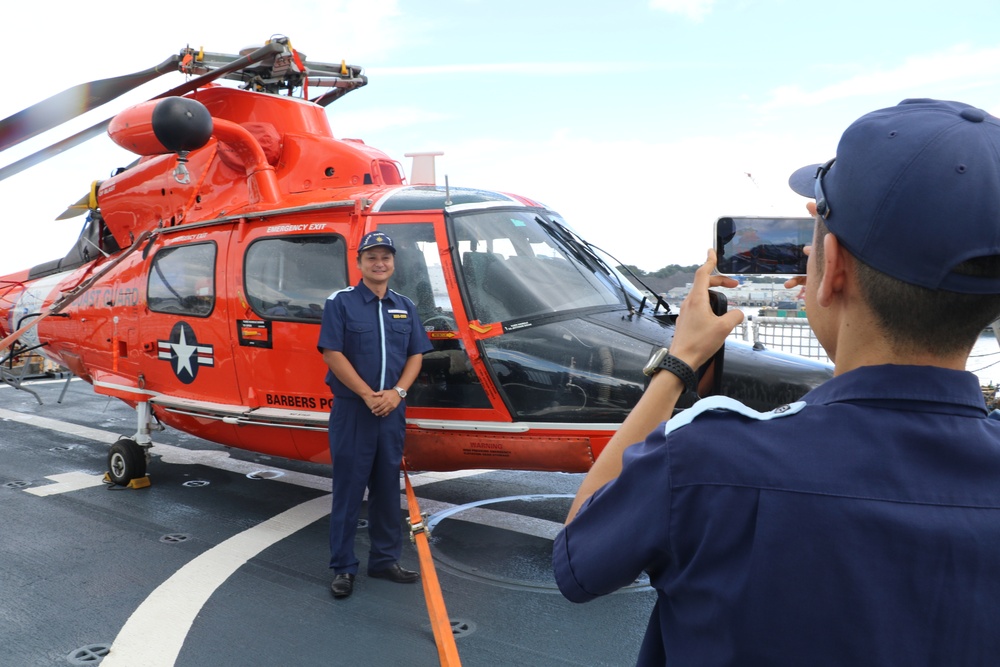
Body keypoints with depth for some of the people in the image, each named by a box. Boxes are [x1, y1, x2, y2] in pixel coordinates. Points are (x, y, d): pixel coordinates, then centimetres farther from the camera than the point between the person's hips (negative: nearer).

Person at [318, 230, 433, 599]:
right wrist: (368, 395, -15)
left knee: (388, 487, 12)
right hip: (352, 410, -4)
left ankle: (385, 559, 25)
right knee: (349, 488, 2)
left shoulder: (405, 307, 11)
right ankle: (343, 567, 13)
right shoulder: (340, 302, -3)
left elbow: (415, 355, 8)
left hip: (392, 410, 4)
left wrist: (396, 392, -9)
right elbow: (333, 354, -10)